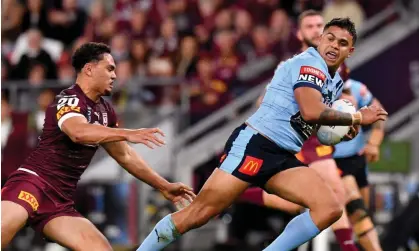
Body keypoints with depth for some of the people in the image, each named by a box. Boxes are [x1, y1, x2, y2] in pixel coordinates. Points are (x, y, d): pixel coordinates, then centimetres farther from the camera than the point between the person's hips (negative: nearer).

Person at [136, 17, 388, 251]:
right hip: (253, 146, -9)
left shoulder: (335, 83, 18)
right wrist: (357, 118, -12)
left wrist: (343, 129, 7)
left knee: (330, 208, -9)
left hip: (283, 159, 9)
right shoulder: (310, 63, -9)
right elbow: (311, 112, -25)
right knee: (198, 215, -12)